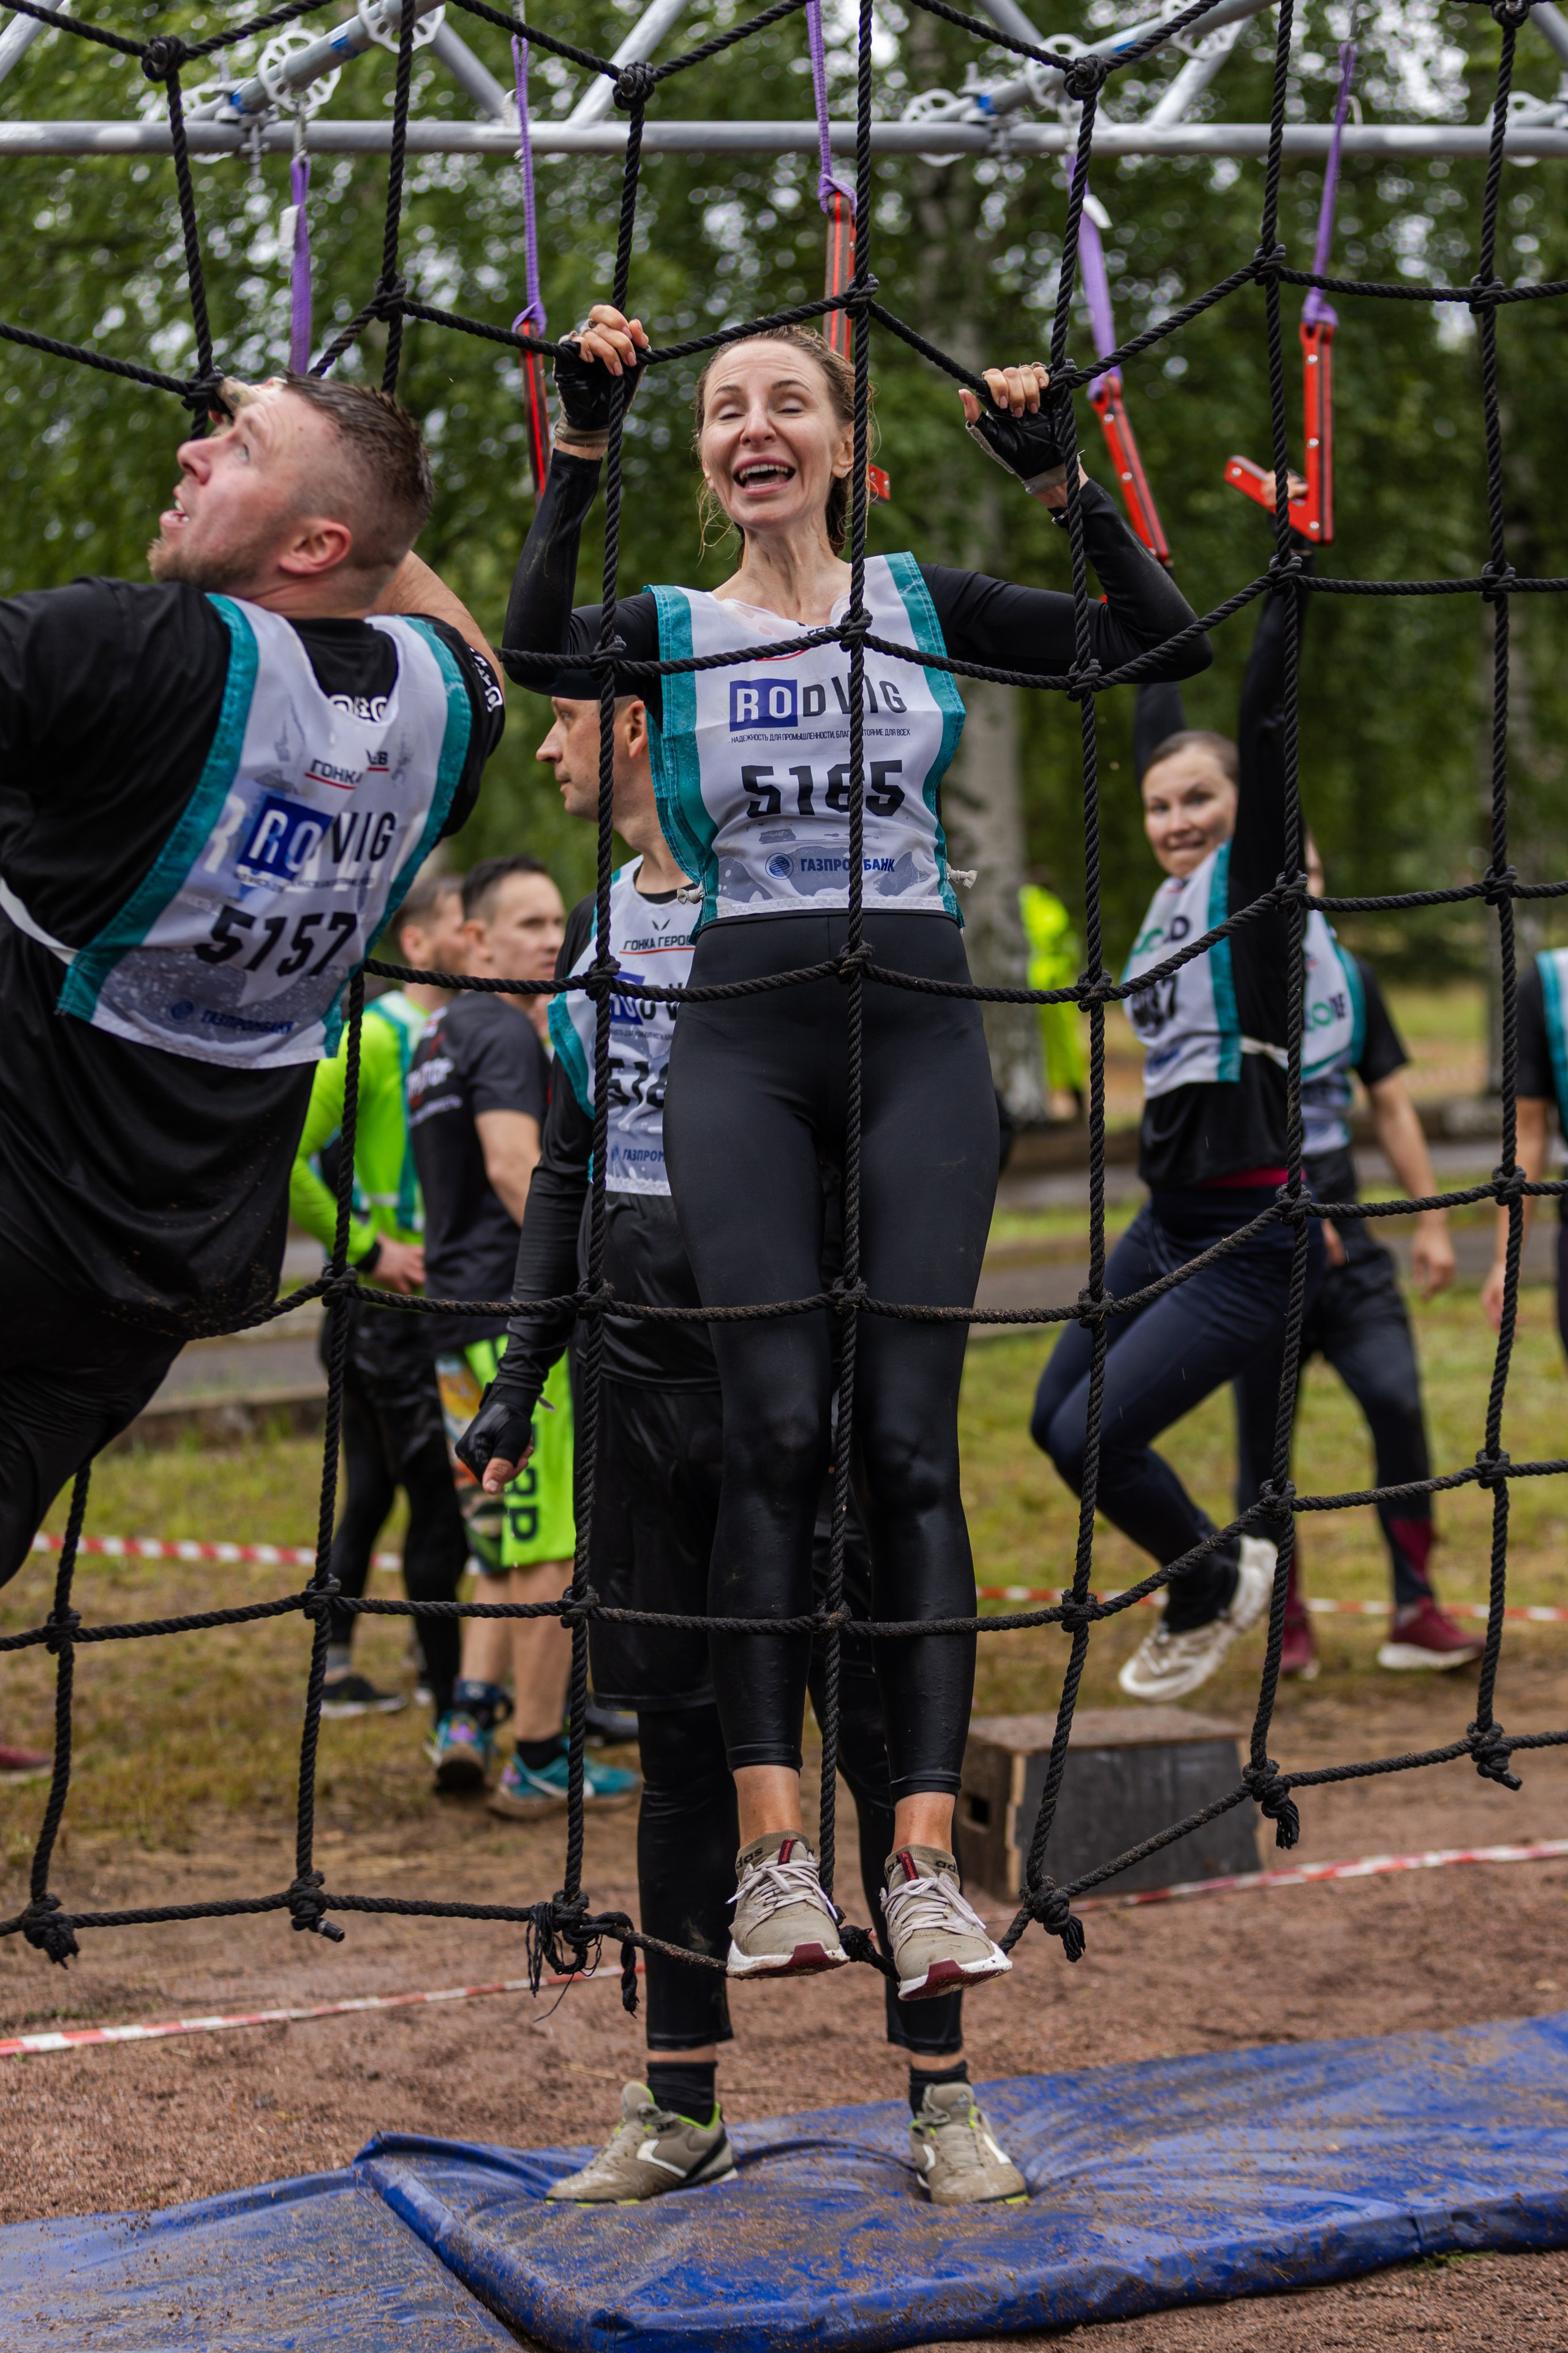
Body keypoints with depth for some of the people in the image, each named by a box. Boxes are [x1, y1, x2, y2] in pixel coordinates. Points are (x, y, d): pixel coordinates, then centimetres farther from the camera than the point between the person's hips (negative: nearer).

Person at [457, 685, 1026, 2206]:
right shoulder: (596, 932, 14)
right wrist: (518, 1382, 13)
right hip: (644, 1396, 6)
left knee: (880, 1734, -1)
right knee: (679, 1743, 10)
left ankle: (941, 2096, 10)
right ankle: (682, 2109, 19)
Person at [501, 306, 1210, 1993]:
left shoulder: (925, 603, 12)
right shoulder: (671, 630, 11)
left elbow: (1165, 646, 3)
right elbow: (533, 645, -11)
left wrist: (1055, 478, -5)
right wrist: (582, 442, -13)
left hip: (918, 1029, 0)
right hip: (742, 1041, 0)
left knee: (909, 1441, -7)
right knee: (774, 1436, -11)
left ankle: (924, 1862, -9)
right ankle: (772, 1856, -12)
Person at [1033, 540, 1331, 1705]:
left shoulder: (1254, 881, -9)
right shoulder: (1178, 891, 9)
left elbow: (1267, 727, -17)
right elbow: (1162, 730, 21)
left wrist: (1291, 585, -18)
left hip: (1251, 1242, -9)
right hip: (1168, 1223, 9)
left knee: (1093, 1436, -11)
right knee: (1056, 1418, 14)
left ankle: (1212, 1586, 15)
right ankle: (1220, 1567, 30)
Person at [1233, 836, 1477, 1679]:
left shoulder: (1349, 976, 11)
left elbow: (1390, 1104, 15)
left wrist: (1431, 1219, 11)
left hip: (1348, 1243, 4)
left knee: (1399, 1403, -9)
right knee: (1264, 1441, 3)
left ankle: (1416, 1613, -2)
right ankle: (1286, 1624, 17)